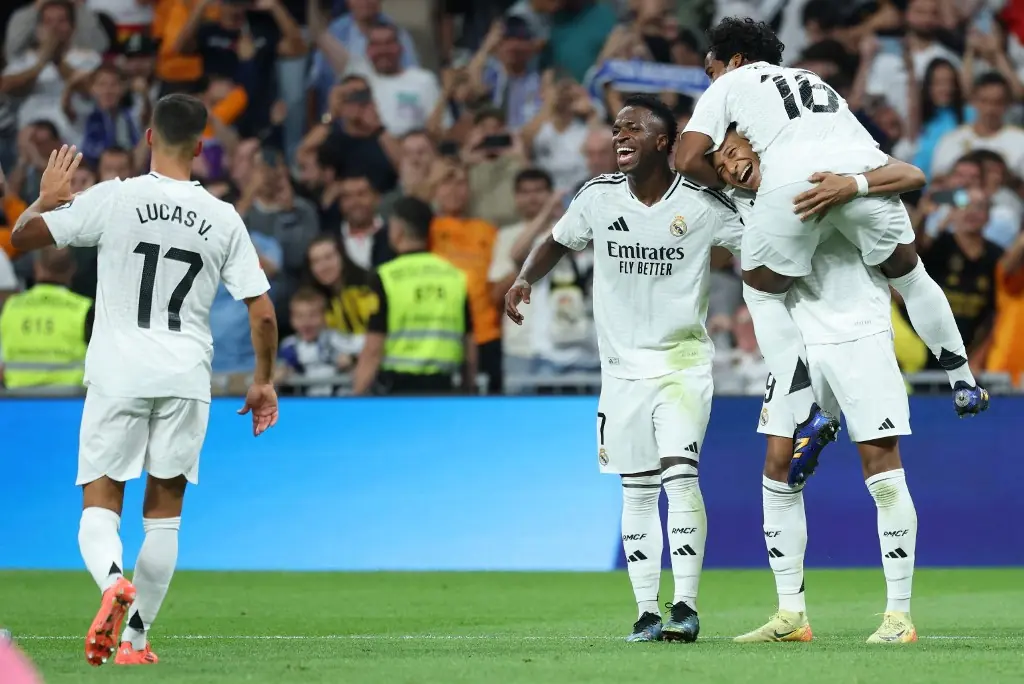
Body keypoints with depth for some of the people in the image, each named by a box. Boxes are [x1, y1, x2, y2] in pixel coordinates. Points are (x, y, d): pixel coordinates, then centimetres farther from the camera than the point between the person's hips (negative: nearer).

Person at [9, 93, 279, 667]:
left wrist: (47, 197, 18)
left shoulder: (114, 199, -6)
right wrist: (264, 381, 16)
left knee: (100, 506, 3)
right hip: (187, 378, 2)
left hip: (117, 375, -2)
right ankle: (136, 637, 11)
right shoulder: (224, 219, 1)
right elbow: (263, 313, 2)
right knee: (165, 511, 13)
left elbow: (23, 236, -2)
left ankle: (113, 580, -29)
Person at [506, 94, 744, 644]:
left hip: (684, 361, -3)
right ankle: (646, 612, 9)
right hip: (622, 367, 3)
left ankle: (686, 605, -12)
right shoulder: (600, 197, 0)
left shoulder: (701, 202, -9)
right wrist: (525, 279, -1)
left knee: (680, 475, -17)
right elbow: (558, 241, 15)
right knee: (636, 491, 5)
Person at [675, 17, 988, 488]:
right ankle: (964, 385, 36)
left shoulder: (731, 84, 26)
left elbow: (688, 159, 13)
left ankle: (806, 415, 4)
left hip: (792, 180, -4)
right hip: (863, 167, 4)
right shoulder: (812, 81, 40)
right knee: (908, 274, 29)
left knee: (763, 294, 19)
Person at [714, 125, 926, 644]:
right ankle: (791, 615, 10)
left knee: (882, 468, -7)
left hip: (859, 333, -5)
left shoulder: (826, 167, -9)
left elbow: (913, 177, -18)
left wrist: (854, 186, -32)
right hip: (797, 341, 5)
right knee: (778, 469, 1)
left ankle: (899, 614, -2)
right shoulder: (743, 206, 5)